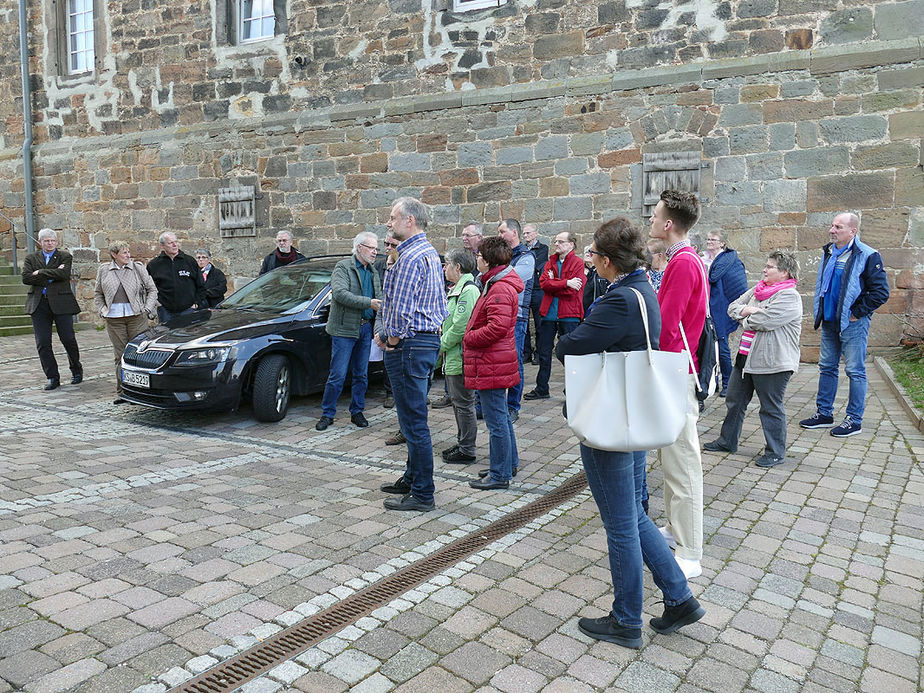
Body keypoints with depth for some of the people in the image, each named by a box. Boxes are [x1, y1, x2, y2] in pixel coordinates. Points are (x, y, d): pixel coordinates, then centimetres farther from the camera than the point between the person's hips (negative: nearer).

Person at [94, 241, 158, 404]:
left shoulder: (138, 268, 5)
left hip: (136, 316, -1)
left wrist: (148, 308, -1)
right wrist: (102, 310, 6)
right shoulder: (104, 270, 10)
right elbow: (98, 293, 19)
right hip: (114, 318, 1)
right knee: (120, 355, 2)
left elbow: (152, 289, 9)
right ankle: (121, 392, 8)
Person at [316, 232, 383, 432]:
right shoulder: (343, 267, -6)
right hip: (344, 329, -6)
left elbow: (379, 299, 19)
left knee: (361, 374, 12)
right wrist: (368, 303, -23)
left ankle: (357, 412, 24)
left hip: (365, 329, 6)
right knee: (337, 375, -4)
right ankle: (327, 414, 8)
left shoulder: (373, 273, 16)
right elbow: (340, 293, -21)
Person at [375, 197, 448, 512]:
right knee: (413, 417, 19)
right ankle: (412, 479, 31)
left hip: (410, 346, -11)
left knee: (414, 420, -4)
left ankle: (422, 494, 5)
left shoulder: (411, 257, -17)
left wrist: (390, 339, -6)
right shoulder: (430, 254, 16)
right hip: (428, 340, 11)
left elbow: (401, 309, -25)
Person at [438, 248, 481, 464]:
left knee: (464, 404, -2)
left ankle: (467, 450, 8)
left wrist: (442, 345, -12)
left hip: (461, 357, -10)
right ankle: (462, 443, 29)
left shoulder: (468, 290, -17)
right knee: (457, 402, 17)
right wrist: (442, 344, 10)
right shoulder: (456, 289, 16)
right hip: (452, 357, 10)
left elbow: (460, 326, -22)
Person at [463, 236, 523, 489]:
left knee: (496, 420, -3)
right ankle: (510, 463, 34)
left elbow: (497, 328, -27)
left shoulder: (500, 289, -20)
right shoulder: (498, 284, 15)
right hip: (494, 363, 11)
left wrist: (468, 338, -14)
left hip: (491, 365, -11)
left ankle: (500, 475, 6)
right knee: (501, 416, 20)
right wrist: (472, 337, 12)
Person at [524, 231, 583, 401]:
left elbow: (572, 291, -15)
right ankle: (542, 389, 23)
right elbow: (544, 283, -5)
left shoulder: (577, 263, -4)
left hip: (569, 315, -6)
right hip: (549, 313, 6)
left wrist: (553, 283, -7)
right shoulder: (550, 262, 13)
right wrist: (565, 283, -14)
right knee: (544, 351, 12)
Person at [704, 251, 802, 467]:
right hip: (746, 357, 9)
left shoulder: (789, 296, -14)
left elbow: (764, 320, -24)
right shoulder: (758, 290, 12)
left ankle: (776, 452, 17)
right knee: (734, 400, 17)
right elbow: (733, 306, 11)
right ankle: (727, 441, 32)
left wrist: (744, 319, -5)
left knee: (771, 407, 3)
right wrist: (745, 310, -11)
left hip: (772, 362, -9)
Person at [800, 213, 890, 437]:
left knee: (855, 371, 0)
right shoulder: (828, 253, 10)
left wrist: (856, 313, -13)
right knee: (827, 367, 13)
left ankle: (854, 420, 9)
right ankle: (824, 414, 23)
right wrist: (819, 312, 12)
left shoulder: (867, 256, -11)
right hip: (829, 321, 7)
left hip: (852, 323, -7)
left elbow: (881, 292, -14)